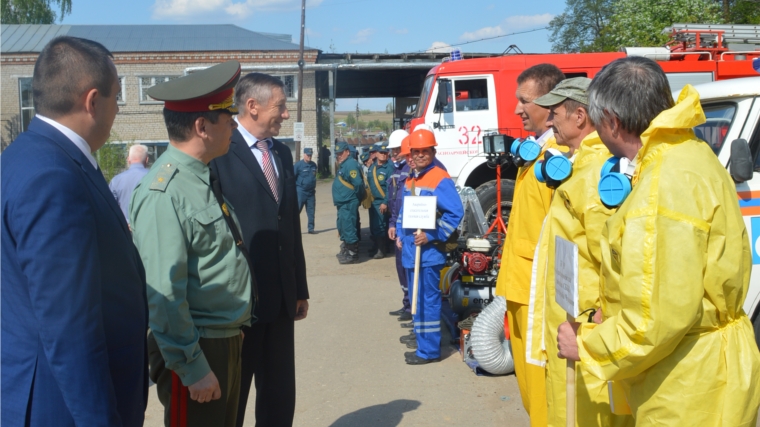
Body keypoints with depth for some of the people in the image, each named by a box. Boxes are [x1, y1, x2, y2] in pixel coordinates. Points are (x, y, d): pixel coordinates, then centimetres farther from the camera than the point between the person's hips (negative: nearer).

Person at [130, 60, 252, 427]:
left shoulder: (202, 178, 7)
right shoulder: (163, 193, -22)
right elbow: (164, 294, -23)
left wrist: (231, 337, 17)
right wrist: (193, 367, -20)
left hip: (227, 341, 9)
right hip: (193, 350, -9)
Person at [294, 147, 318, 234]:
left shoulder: (313, 165, 10)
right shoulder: (298, 164, -7)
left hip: (311, 192, 5)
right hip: (301, 191, -5)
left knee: (311, 211, 7)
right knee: (297, 210, -4)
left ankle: (311, 228, 14)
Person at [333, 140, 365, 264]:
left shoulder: (351, 164, -17)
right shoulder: (343, 165, 17)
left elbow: (358, 183, -24)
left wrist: (358, 197, -12)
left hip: (349, 204, -11)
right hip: (342, 203, 11)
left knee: (348, 228, -8)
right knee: (342, 228, 19)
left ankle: (353, 255, -2)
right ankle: (345, 250, 31)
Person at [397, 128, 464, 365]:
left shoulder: (440, 179, -13)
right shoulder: (410, 180, 13)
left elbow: (455, 212, -19)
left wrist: (432, 236, -21)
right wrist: (401, 234, 12)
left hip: (428, 250, -8)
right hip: (410, 248, 9)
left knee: (427, 299, -5)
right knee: (416, 297, 17)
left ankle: (429, 349, 0)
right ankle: (422, 335, 31)